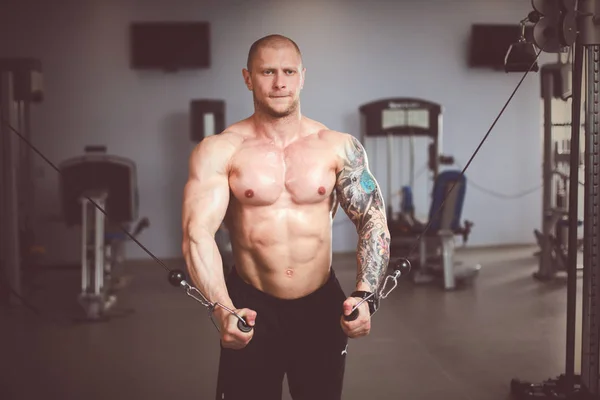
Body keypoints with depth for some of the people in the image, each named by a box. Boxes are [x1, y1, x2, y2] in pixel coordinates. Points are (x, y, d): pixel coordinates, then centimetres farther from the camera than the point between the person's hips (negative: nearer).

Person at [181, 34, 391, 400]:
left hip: (323, 304, 2)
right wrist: (222, 309, -33)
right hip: (251, 306, -2)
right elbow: (198, 233, -18)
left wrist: (365, 296, -22)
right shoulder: (219, 151, -9)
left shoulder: (340, 147, -3)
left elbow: (374, 222, -5)